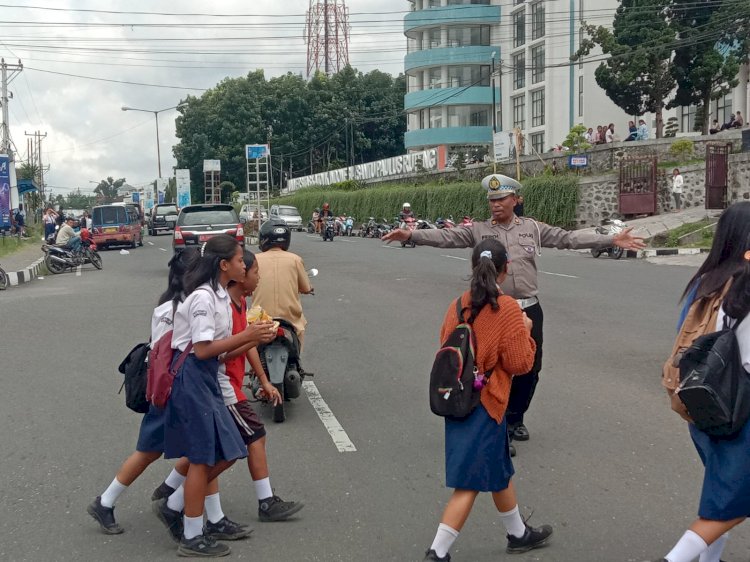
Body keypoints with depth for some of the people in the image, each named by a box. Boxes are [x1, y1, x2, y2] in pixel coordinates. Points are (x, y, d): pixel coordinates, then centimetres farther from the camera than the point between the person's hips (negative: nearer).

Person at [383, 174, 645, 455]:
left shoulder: (532, 227, 6)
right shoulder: (478, 230, 1)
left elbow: (569, 238, 5)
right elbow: (445, 237, -10)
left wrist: (612, 240, 0)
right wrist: (410, 235, -24)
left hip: (529, 309, 3)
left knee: (530, 368, 11)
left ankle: (515, 418, 32)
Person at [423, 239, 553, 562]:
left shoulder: (458, 305, 1)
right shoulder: (508, 308, -15)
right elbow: (520, 363, -13)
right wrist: (525, 331, 2)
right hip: (484, 404, -7)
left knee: (498, 470, 23)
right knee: (470, 482, 1)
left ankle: (519, 534, 40)